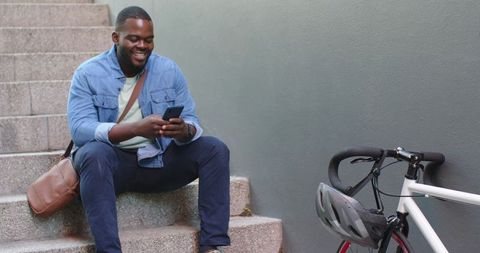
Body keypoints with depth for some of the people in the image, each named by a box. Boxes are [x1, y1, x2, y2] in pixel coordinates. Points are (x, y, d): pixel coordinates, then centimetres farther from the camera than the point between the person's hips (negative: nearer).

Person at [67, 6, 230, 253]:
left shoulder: (169, 70, 4)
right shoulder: (88, 74, -6)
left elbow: (193, 122, -1)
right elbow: (79, 129, -20)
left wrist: (184, 131, -29)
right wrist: (136, 128, -35)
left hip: (158, 161, 3)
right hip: (112, 163, -3)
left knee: (215, 149, -16)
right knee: (94, 153, -36)